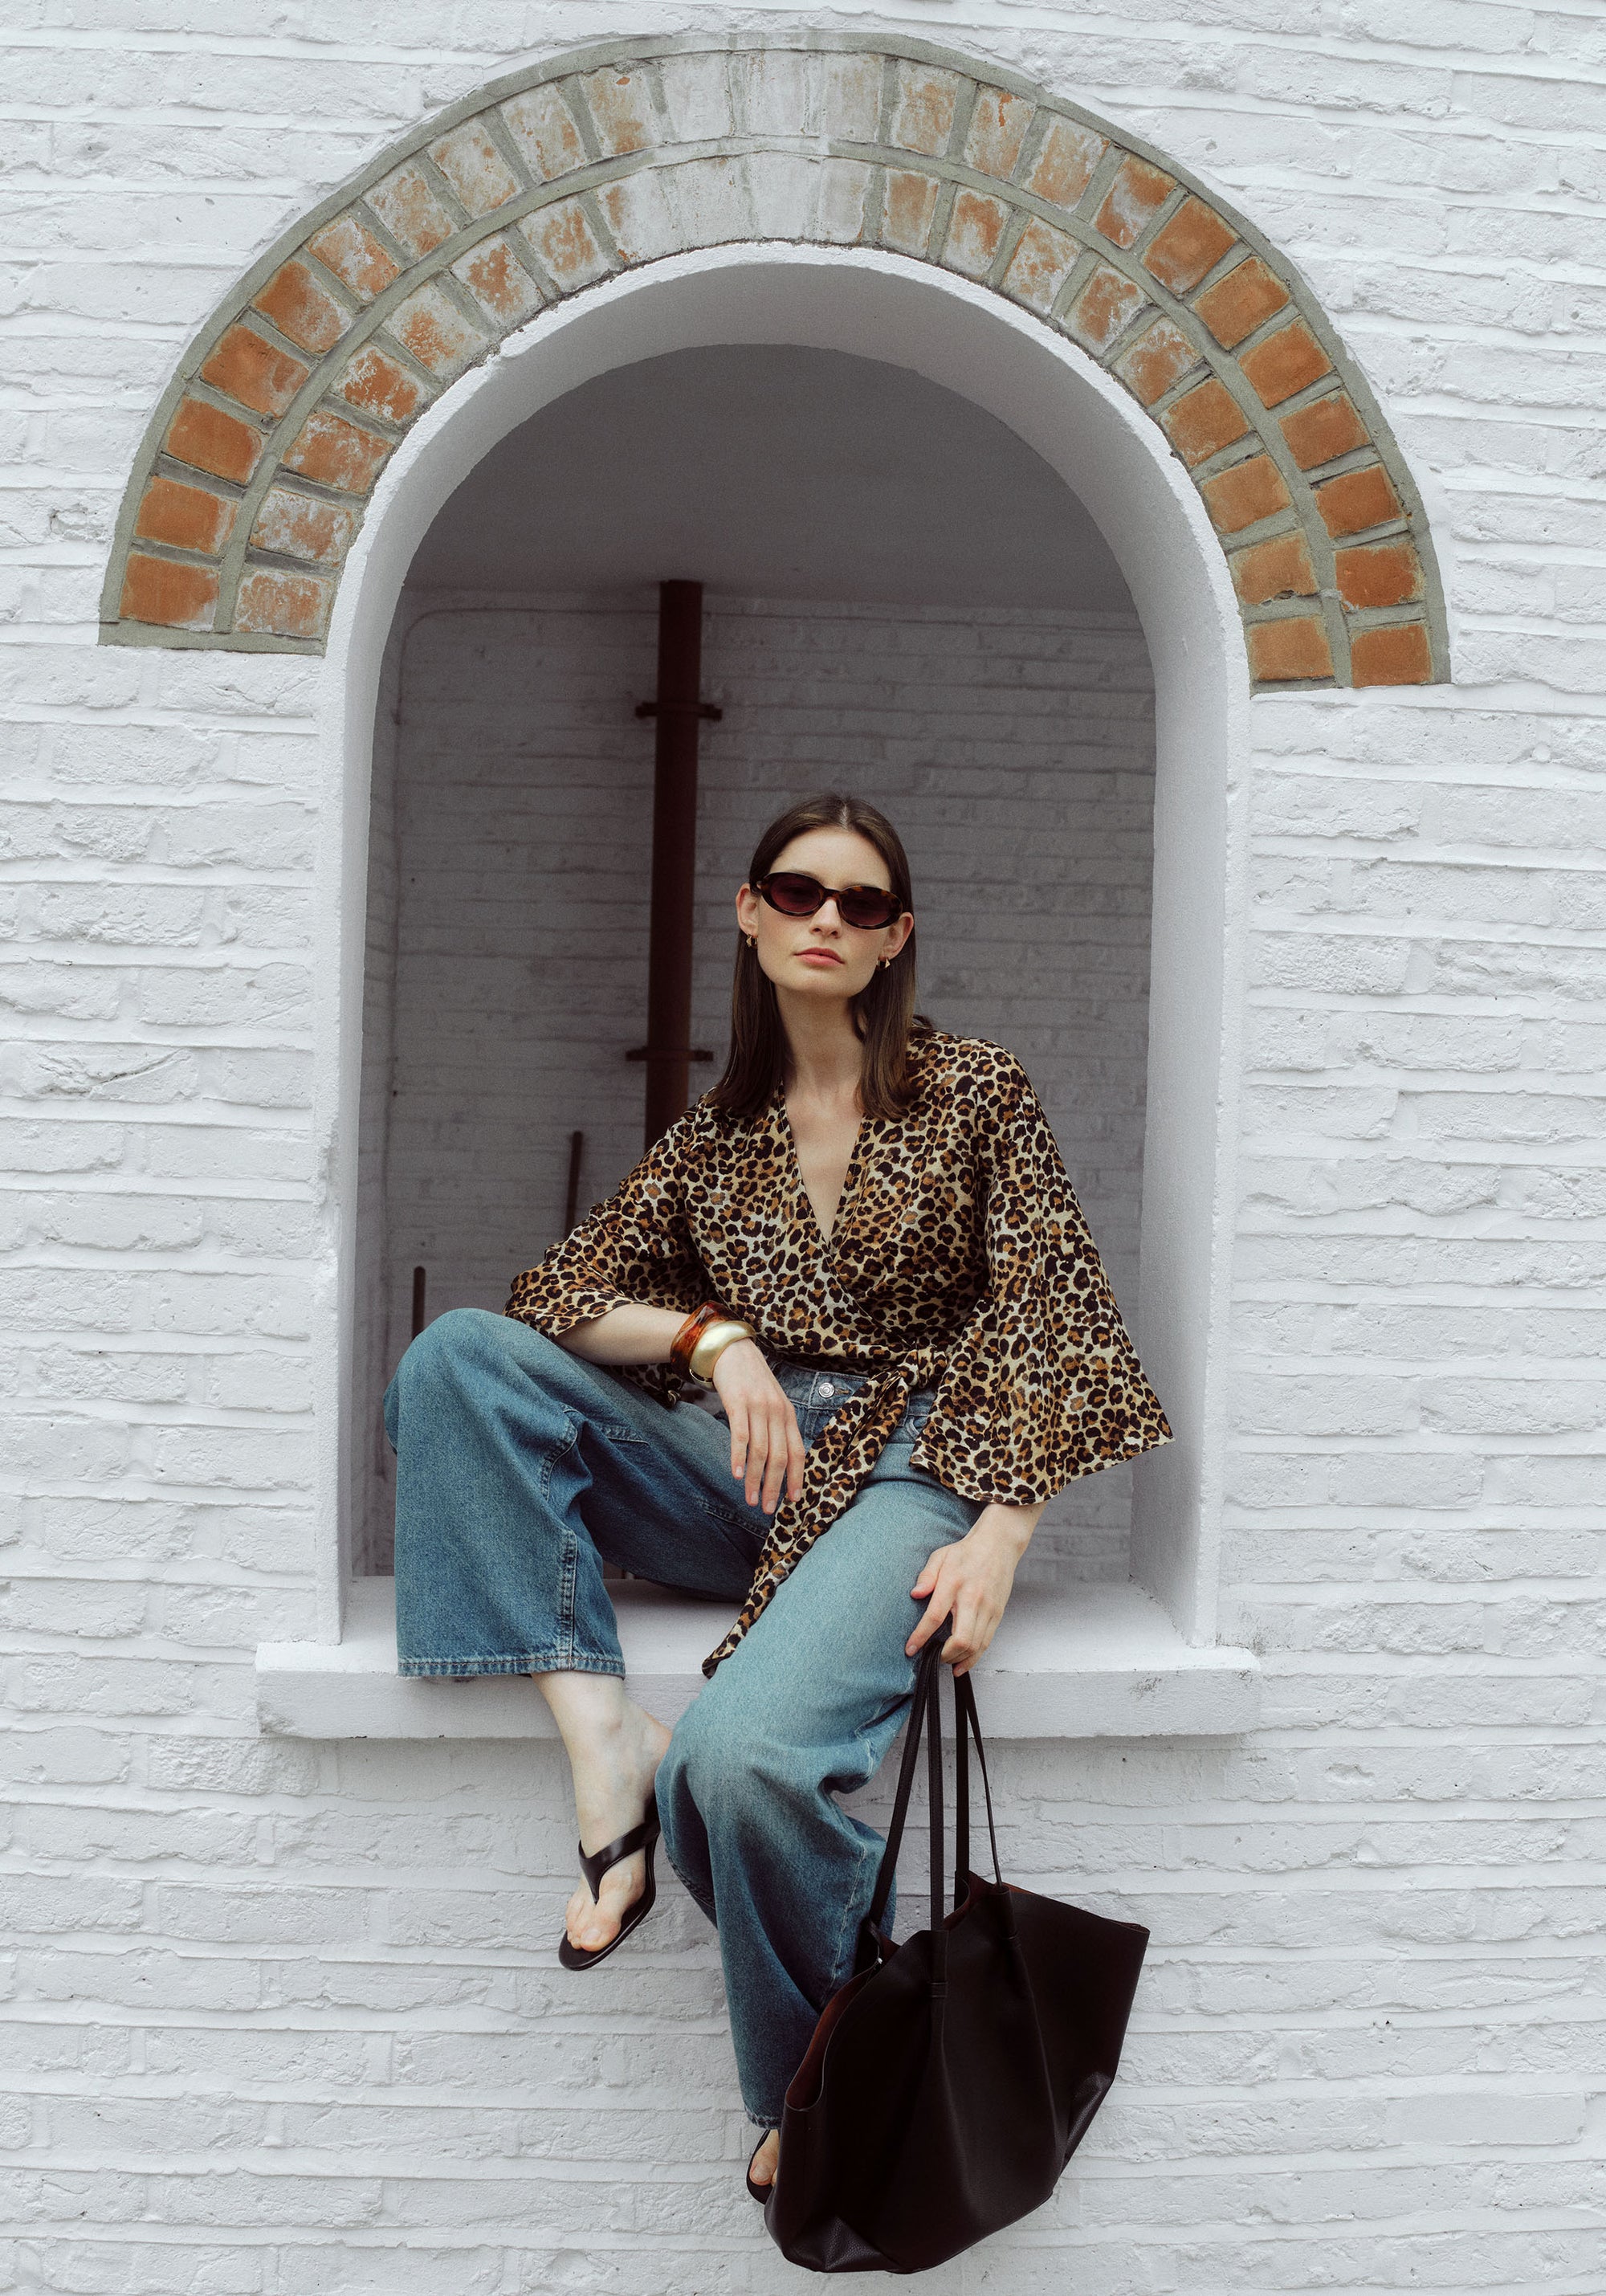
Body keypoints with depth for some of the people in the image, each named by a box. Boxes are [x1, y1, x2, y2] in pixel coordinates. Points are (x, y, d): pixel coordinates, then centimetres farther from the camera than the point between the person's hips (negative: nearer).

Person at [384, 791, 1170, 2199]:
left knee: (743, 1757, -32)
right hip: (750, 1477, 5)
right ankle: (603, 1735, -22)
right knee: (458, 1355, -13)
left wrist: (1002, 1535, -15)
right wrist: (710, 1336, -12)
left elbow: (1056, 1322, -3)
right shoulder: (716, 1135, 15)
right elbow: (564, 1295, 9)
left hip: (910, 1476, -5)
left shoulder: (977, 1096, 4)